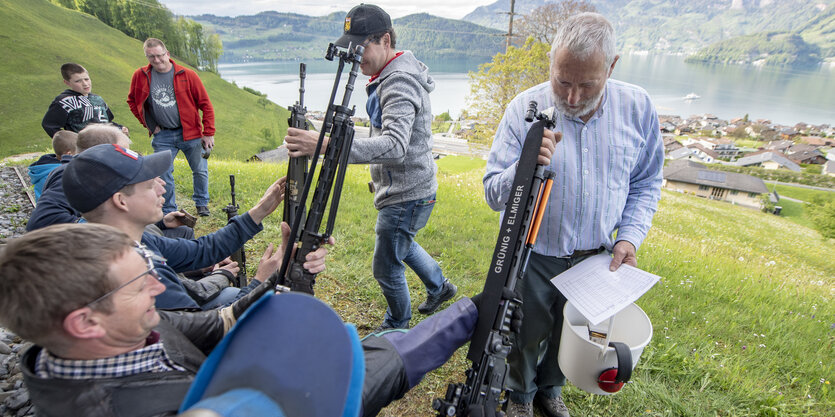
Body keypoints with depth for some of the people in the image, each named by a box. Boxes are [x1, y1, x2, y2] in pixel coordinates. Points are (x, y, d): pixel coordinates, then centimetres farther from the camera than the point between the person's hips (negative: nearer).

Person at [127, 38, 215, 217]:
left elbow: (205, 104, -4)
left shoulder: (187, 75, -6)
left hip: (190, 133, -1)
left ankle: (202, 204, 29)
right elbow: (132, 101, 16)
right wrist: (149, 125, 6)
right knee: (163, 174, 2)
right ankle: (169, 212, 17)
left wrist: (209, 133, -6)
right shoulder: (140, 76, 0)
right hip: (162, 136, 2)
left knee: (200, 170, 8)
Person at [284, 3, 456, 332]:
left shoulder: (400, 83, -25)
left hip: (406, 196, -10)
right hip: (404, 190, 10)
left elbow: (395, 145, -41)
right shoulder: (388, 77, 8)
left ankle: (397, 328, 31)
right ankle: (439, 286, 50)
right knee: (403, 245, 29)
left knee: (386, 269, 5)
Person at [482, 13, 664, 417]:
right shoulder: (525, 107, -18)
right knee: (526, 337, 18)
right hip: (532, 257, -2)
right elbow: (492, 194, -17)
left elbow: (646, 183, 4)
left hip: (595, 258, 3)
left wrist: (629, 235, -9)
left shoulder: (638, 107, -9)